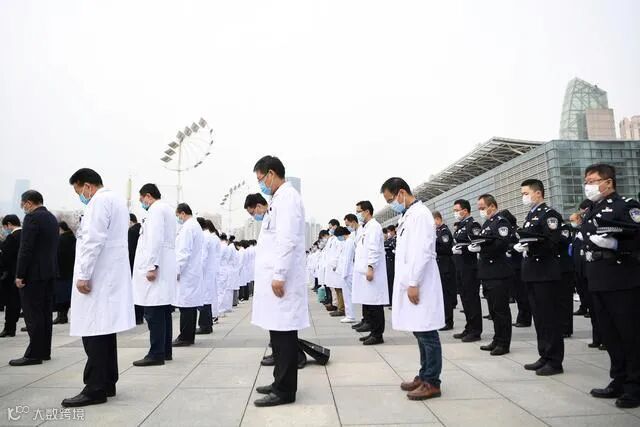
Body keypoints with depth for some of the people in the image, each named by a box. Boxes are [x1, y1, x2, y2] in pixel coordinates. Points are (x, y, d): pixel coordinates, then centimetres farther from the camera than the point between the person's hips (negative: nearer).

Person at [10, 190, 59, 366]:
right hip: (49, 271, 9)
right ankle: (45, 351, 19)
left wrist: (20, 274, -15)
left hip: (34, 273, -9)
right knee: (45, 312, 12)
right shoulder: (52, 217, 13)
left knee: (32, 314, -4)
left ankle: (34, 354, 1)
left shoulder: (32, 217, -13)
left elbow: (26, 248, -18)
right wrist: (50, 268, 16)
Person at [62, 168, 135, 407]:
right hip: (111, 276, 10)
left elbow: (93, 240, -19)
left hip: (98, 278, -10)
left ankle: (96, 389, -2)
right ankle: (107, 384, 18)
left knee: (93, 333, -7)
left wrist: (83, 275, -18)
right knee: (103, 332, 12)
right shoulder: (116, 200, 20)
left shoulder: (100, 200, -10)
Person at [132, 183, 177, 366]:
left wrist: (152, 266, -21)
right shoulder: (167, 209, 22)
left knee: (153, 313, -8)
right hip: (165, 268, 10)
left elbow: (155, 239, -18)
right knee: (163, 312, 11)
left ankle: (156, 354, -6)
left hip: (156, 269, -10)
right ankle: (165, 351, 16)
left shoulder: (156, 209, -7)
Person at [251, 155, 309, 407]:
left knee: (284, 334, -3)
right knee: (278, 333, 13)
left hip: (281, 279, -10)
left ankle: (285, 390, 4)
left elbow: (288, 240, -19)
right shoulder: (279, 199, 20)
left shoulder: (287, 197, -10)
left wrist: (279, 275, -20)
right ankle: (281, 382, 23)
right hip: (274, 277, 10)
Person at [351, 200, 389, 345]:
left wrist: (370, 267, -21)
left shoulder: (374, 226, -8)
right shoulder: (366, 227, 20)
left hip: (371, 272, -9)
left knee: (374, 305, -4)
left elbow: (374, 249, -17)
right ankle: (373, 331, 17)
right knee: (367, 304, 11)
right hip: (364, 272, 9)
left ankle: (377, 335, 2)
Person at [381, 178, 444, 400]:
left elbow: (423, 252, -19)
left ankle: (432, 383, 7)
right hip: (410, 284, 9)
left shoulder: (420, 214, -12)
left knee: (426, 334, -2)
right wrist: (408, 283, 15)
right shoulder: (406, 215, 16)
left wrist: (413, 284, -18)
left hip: (419, 285, -9)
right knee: (420, 333, 14)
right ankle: (424, 376, 23)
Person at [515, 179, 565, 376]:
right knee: (539, 318, 13)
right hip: (532, 273, 9)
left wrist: (530, 247, -26)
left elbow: (553, 243, -18)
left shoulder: (549, 214, -9)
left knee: (550, 318, -2)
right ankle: (545, 356, 21)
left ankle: (555, 361, 6)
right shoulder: (531, 215, 18)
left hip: (546, 274, -9)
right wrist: (520, 246, 1)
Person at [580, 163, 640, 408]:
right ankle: (619, 382, 23)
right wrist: (587, 254, 7)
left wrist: (614, 244, -26)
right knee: (609, 335, 12)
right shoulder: (590, 214, 17)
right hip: (598, 282, 7)